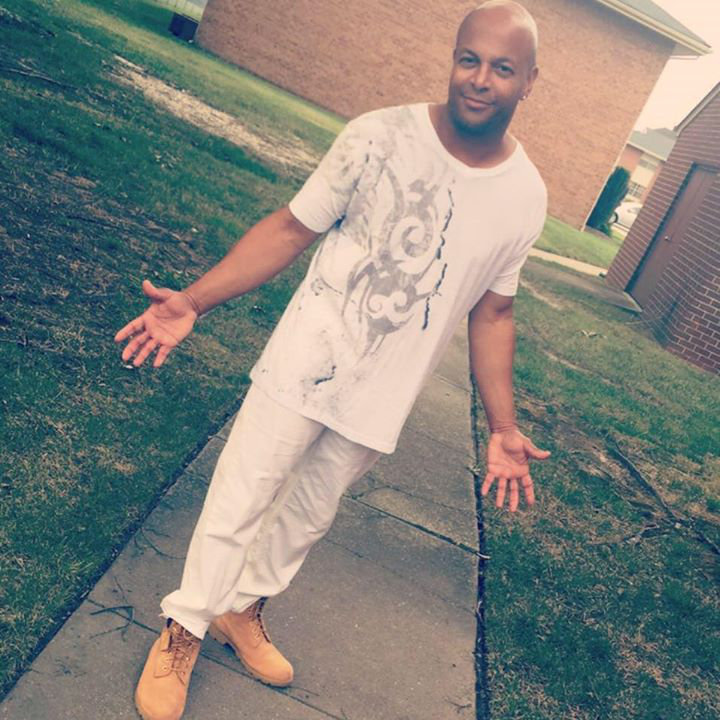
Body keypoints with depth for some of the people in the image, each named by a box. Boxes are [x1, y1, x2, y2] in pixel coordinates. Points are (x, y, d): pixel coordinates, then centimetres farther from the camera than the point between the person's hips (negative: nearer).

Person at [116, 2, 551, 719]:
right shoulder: (378, 137, -14)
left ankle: (244, 610, 46)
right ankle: (182, 632, 32)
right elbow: (291, 229, -9)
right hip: (304, 364, -3)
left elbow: (491, 313, 4)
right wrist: (194, 299, -18)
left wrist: (501, 429, 2)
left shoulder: (526, 198, -4)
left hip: (380, 401, 3)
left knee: (310, 515, 19)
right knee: (239, 505, 5)